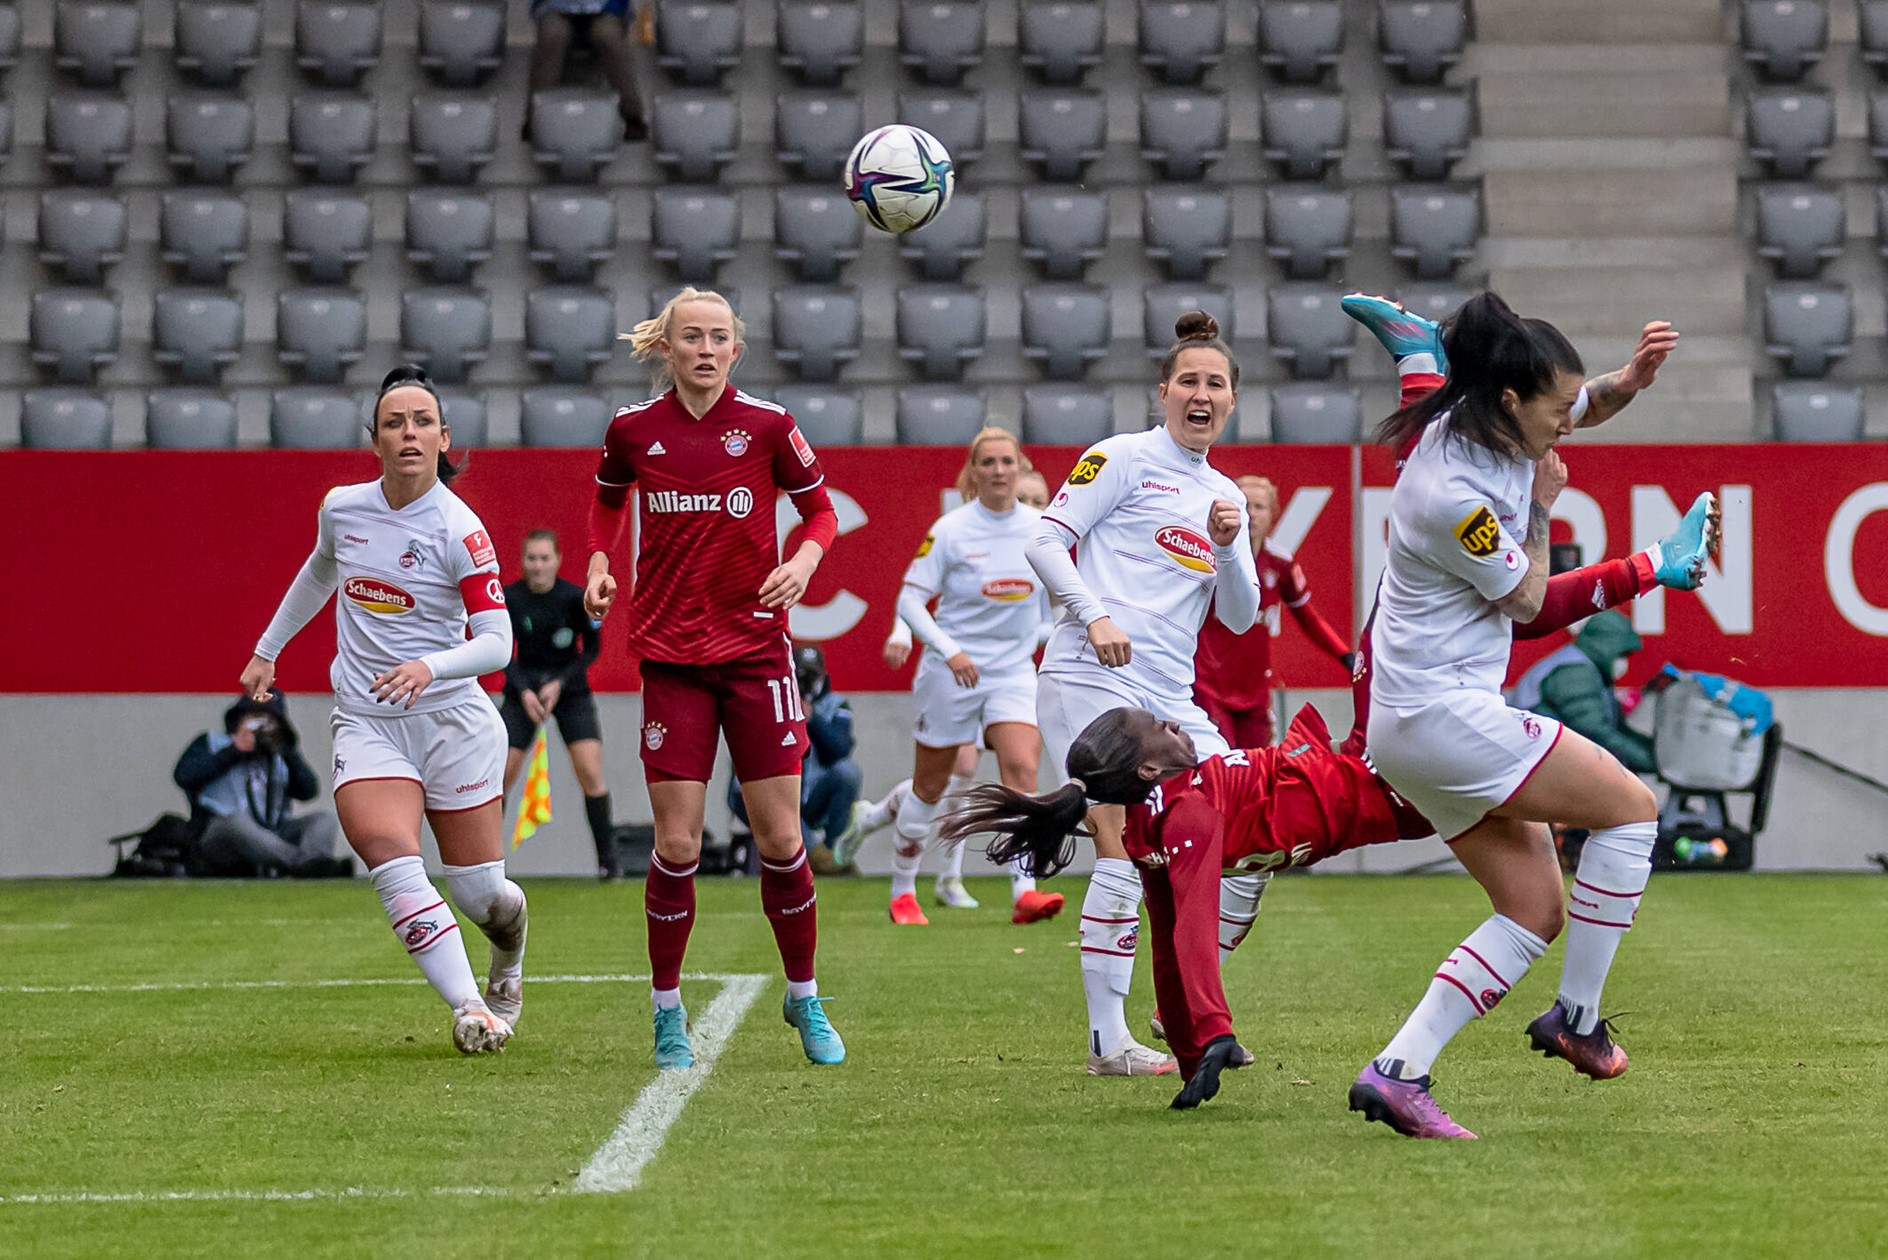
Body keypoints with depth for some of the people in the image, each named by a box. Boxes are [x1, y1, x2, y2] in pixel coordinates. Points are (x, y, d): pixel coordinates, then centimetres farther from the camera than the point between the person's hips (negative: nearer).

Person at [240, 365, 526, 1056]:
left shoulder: (459, 530, -12)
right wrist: (266, 651, 32)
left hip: (451, 719, -2)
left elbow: (497, 643, -15)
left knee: (480, 894, 4)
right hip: (365, 724, 2)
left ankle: (510, 951, 41)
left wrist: (430, 667, -33)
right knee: (392, 859, -25)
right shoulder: (341, 508, 1)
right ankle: (468, 1008, -26)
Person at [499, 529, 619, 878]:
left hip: (570, 689, -1)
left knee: (591, 774, -13)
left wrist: (560, 683, -16)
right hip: (525, 688, 1)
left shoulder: (576, 597, -15)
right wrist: (524, 692, -19)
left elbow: (592, 649, -5)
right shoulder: (508, 598, -11)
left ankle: (609, 859, -2)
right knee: (501, 775, -6)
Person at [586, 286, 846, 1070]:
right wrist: (599, 561, 3)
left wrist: (805, 560, -13)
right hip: (670, 655, 0)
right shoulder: (632, 429, 0)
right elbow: (608, 498, 20)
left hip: (756, 648, 0)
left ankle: (803, 999, 18)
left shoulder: (766, 425, -4)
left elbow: (822, 509, 7)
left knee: (780, 838, 0)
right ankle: (667, 1012, 10)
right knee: (677, 844, -5)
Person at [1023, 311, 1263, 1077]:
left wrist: (1227, 547, -1)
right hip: (1092, 680, -7)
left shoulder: (1225, 496, 21)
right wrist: (1094, 615, -18)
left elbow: (1240, 618, 17)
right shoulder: (1123, 459, 2)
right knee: (1126, 853, -17)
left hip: (1170, 698, 7)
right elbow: (1047, 541, -4)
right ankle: (1107, 1042, -12)